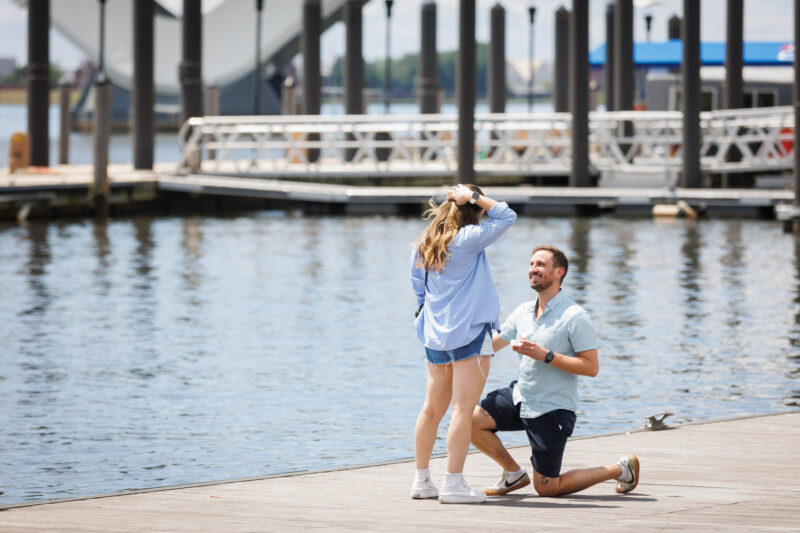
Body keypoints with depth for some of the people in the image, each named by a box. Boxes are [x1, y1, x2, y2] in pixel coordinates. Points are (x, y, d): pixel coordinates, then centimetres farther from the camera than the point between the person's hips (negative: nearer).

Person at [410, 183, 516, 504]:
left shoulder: (423, 245, 9)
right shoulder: (467, 239, -12)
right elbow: (506, 216, -6)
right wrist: (474, 196, -4)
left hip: (435, 334, 8)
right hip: (469, 333, -8)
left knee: (432, 408, 14)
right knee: (463, 409, -7)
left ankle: (422, 480, 19)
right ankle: (453, 484, -11)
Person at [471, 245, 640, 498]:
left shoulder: (575, 317, -16)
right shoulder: (524, 311, 6)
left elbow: (591, 367, -19)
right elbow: (490, 344, 16)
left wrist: (545, 355, -25)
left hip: (552, 410, -7)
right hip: (520, 396, 7)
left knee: (546, 488, -3)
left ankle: (621, 469, 15)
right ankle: (514, 474, 10)